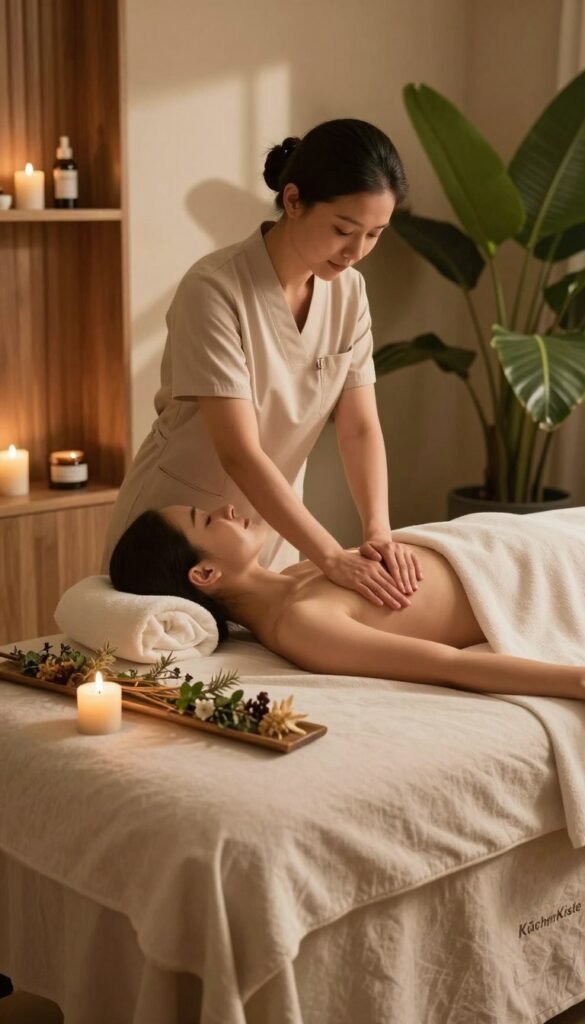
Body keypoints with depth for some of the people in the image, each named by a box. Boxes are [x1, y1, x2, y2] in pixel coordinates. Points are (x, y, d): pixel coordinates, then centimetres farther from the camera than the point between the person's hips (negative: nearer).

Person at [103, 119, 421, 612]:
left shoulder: (348, 291, -5)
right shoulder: (214, 289, -24)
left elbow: (361, 427, -7)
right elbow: (239, 453, -28)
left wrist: (378, 528, -24)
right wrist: (332, 557, -33)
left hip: (272, 526, 6)